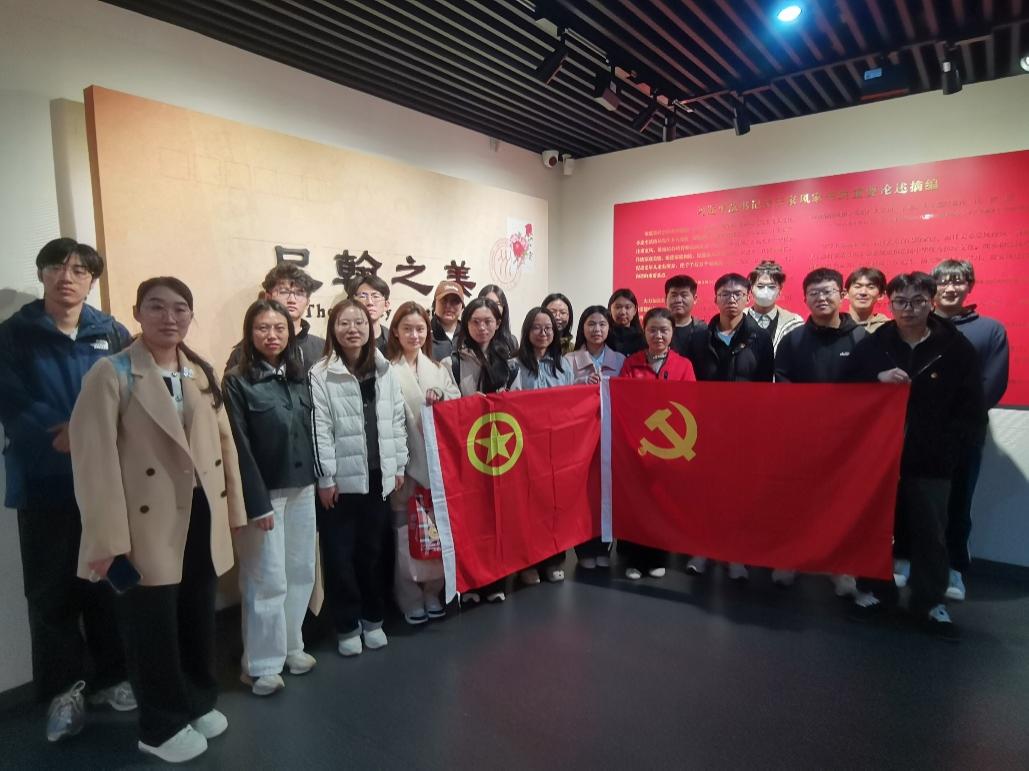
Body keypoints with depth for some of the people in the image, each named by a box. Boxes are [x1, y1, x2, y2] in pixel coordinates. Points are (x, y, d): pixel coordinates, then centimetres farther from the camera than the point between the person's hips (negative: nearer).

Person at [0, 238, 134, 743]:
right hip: (44, 482, -1)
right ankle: (64, 689, 23)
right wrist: (59, 438, -23)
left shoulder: (113, 335, 4)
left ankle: (111, 677, 27)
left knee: (109, 581, 10)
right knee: (51, 589, 7)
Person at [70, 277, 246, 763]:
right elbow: (94, 457, -15)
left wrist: (232, 510, 9)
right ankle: (161, 726, 29)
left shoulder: (202, 373, 8)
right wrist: (107, 538, -19)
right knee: (153, 627, 8)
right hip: (148, 525, -5)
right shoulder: (112, 374, -9)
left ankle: (199, 702, 39)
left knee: (200, 620, 18)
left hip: (202, 518, 5)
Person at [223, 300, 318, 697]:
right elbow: (239, 447, -12)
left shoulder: (300, 377, 9)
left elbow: (310, 432, 9)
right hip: (264, 492, -5)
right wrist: (257, 502, -15)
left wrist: (317, 480, 4)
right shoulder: (237, 382, -8)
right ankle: (261, 664, 17)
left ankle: (291, 646, 30)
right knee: (268, 580, 2)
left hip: (302, 489, 6)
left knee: (301, 572, 13)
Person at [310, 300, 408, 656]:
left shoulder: (385, 370, 6)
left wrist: (398, 466, 6)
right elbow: (319, 430, -10)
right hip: (341, 478, -3)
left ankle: (373, 618, 31)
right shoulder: (320, 375, -8)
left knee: (374, 550, 14)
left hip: (378, 476, 4)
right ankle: (347, 626, 23)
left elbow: (397, 421, 8)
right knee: (340, 554, 6)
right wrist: (325, 478, -11)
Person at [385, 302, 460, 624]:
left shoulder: (438, 368, 12)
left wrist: (441, 395, -10)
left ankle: (432, 592, 26)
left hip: (438, 459, 5)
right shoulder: (387, 370, -6)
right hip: (405, 460, -4)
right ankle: (410, 597, 19)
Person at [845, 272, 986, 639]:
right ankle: (875, 589, 28)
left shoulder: (957, 349, -1)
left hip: (930, 463, -1)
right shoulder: (871, 345, 1)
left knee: (929, 533, 9)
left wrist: (945, 449, -10)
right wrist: (877, 378, -18)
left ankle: (930, 602, 26)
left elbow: (972, 412, -1)